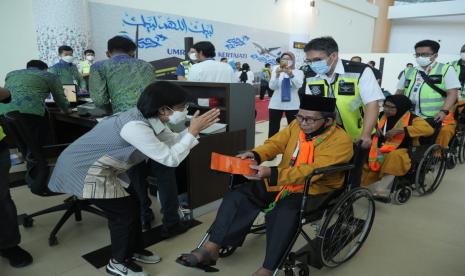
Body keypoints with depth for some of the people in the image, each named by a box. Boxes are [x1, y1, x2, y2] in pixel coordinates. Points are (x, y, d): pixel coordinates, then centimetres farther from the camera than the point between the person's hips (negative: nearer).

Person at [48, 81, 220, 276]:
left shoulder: (150, 119, -6)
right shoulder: (135, 126, -34)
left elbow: (172, 141, 2)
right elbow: (170, 158, -32)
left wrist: (194, 130, -11)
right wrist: (193, 131, -27)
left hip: (102, 167, 9)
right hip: (84, 170, -9)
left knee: (133, 203, 14)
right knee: (124, 212, -2)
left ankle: (134, 250, 33)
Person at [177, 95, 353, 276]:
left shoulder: (341, 140, -17)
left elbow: (310, 171, -29)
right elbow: (275, 143, 2)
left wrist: (272, 174, -40)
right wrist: (255, 155, -21)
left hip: (314, 190, -6)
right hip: (282, 182, 6)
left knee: (284, 212, -36)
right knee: (238, 195, -10)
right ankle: (210, 248, -6)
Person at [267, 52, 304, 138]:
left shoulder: (298, 72, 3)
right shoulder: (276, 71, 5)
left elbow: (299, 85, -14)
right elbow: (272, 87, -6)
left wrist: (291, 74, -27)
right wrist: (277, 75, -20)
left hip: (292, 105, 0)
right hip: (276, 104, 0)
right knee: (273, 129, 0)